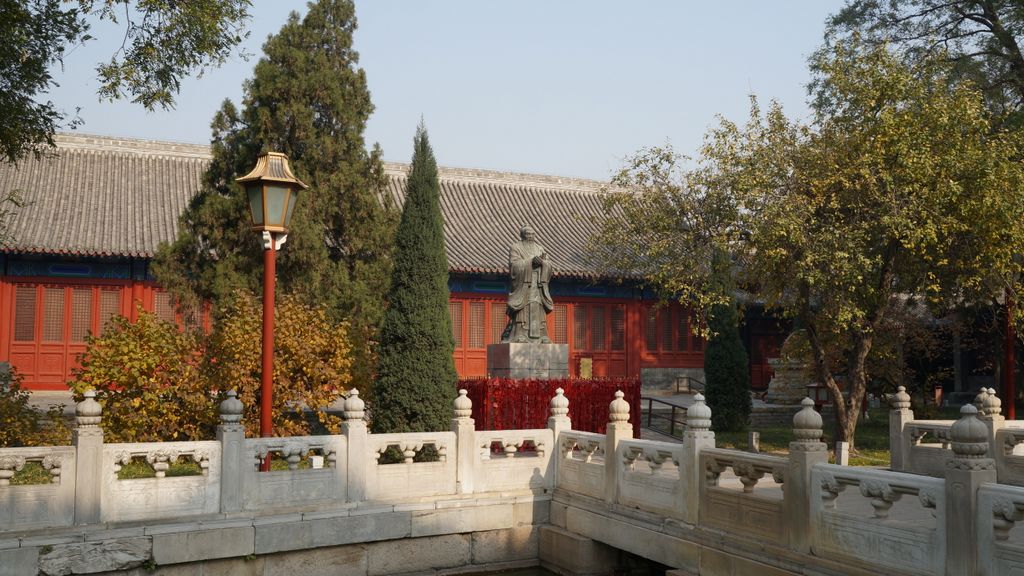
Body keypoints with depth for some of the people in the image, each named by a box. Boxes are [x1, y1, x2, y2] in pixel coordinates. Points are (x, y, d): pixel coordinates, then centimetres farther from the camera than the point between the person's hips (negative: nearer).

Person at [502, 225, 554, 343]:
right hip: (523, 288, -5)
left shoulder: (539, 249, 17)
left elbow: (548, 268, 8)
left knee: (539, 315, 2)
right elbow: (514, 265, -11)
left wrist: (543, 262, -15)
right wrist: (531, 261, -21)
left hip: (538, 289, 5)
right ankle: (519, 339, -10)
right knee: (521, 315, -11)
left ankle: (540, 339, 3)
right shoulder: (515, 248, 4)